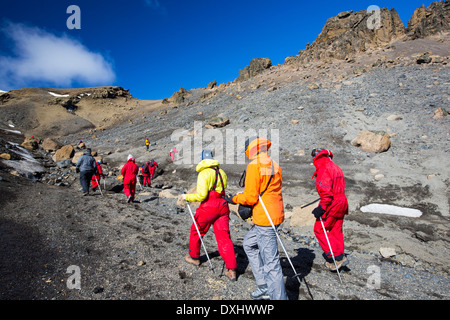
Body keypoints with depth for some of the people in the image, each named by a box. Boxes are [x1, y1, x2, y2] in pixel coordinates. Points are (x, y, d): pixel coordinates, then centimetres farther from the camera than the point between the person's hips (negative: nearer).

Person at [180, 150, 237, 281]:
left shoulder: (204, 173, -12)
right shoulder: (221, 172, 10)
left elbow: (201, 195, -18)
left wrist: (187, 197, -2)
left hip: (208, 207, -6)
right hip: (223, 206, 6)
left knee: (196, 231, 19)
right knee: (224, 237, 6)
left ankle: (194, 257, 38)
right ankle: (232, 270, 5)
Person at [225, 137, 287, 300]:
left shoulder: (254, 166, -15)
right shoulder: (274, 165, 11)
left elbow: (250, 197, -16)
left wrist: (234, 199, 1)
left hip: (264, 219, -10)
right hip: (275, 214, 10)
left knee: (270, 262, -1)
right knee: (249, 243, 23)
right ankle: (264, 286, 28)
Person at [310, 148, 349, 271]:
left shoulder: (323, 170, -17)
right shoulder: (336, 168, 13)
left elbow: (326, 191, -26)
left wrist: (322, 207, -21)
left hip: (331, 205, -9)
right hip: (341, 203, 9)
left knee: (319, 230, 3)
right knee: (336, 230, 17)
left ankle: (337, 257, 3)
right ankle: (340, 257, 25)